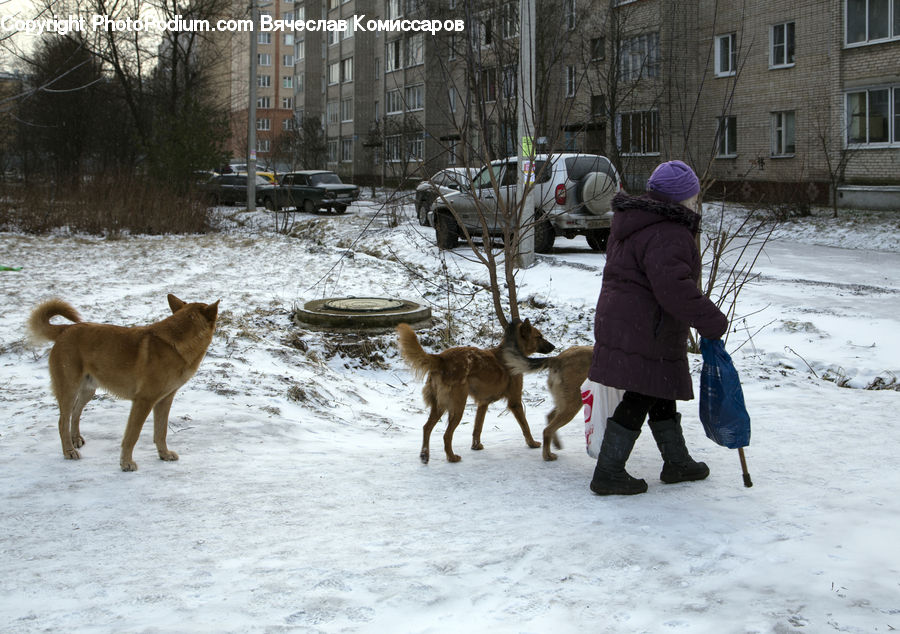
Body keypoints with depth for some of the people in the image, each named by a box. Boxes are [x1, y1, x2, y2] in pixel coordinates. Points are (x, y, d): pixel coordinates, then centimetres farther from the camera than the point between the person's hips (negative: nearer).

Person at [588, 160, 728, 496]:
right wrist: (712, 320, -23)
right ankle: (608, 474, 3)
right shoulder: (668, 235, -21)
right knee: (639, 399, -3)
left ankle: (677, 462, 32)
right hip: (643, 333, -11)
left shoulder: (632, 222, 13)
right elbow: (674, 287, -30)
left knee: (661, 394, 20)